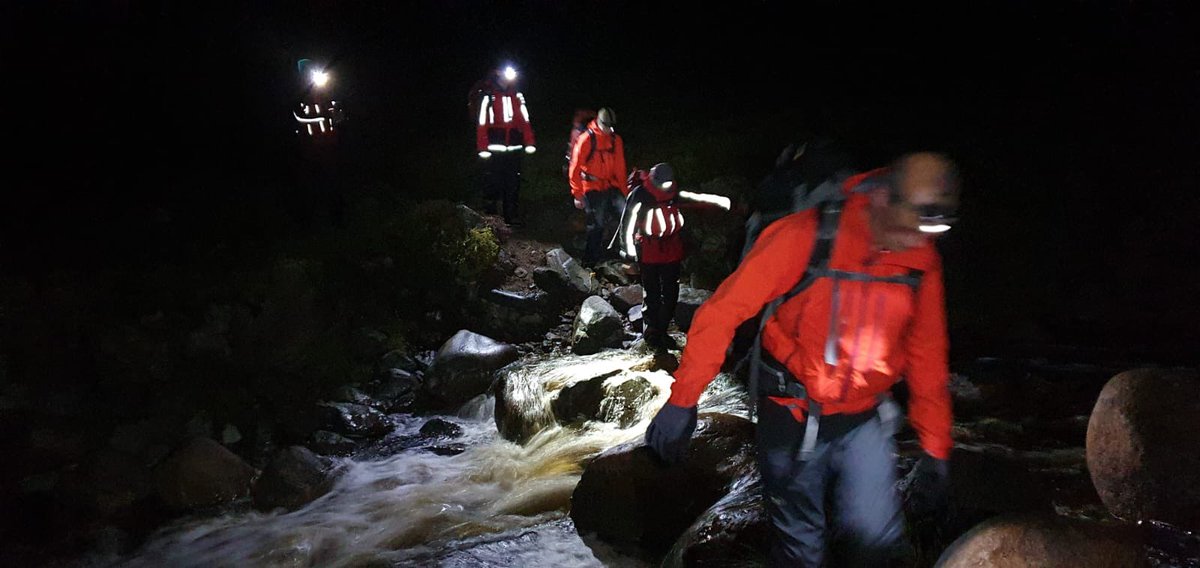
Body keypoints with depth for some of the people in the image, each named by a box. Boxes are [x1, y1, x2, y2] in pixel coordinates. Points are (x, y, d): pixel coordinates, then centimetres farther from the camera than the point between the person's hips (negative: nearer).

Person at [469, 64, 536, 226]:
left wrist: (529, 143, 3)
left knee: (513, 184, 6)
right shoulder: (487, 97, -5)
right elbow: (482, 124, -9)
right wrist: (483, 148, -14)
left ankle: (512, 217, 12)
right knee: (493, 182, 3)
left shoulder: (517, 96, 10)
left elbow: (525, 121, 9)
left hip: (514, 149, 4)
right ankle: (489, 215, 19)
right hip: (494, 150, -4)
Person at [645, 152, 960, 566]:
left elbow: (927, 355, 5)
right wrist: (683, 400, -23)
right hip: (793, 419, -3)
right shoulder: (806, 236, -20)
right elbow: (723, 310, -20)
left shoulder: (922, 259, -5)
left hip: (865, 422, 3)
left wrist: (936, 448, 7)